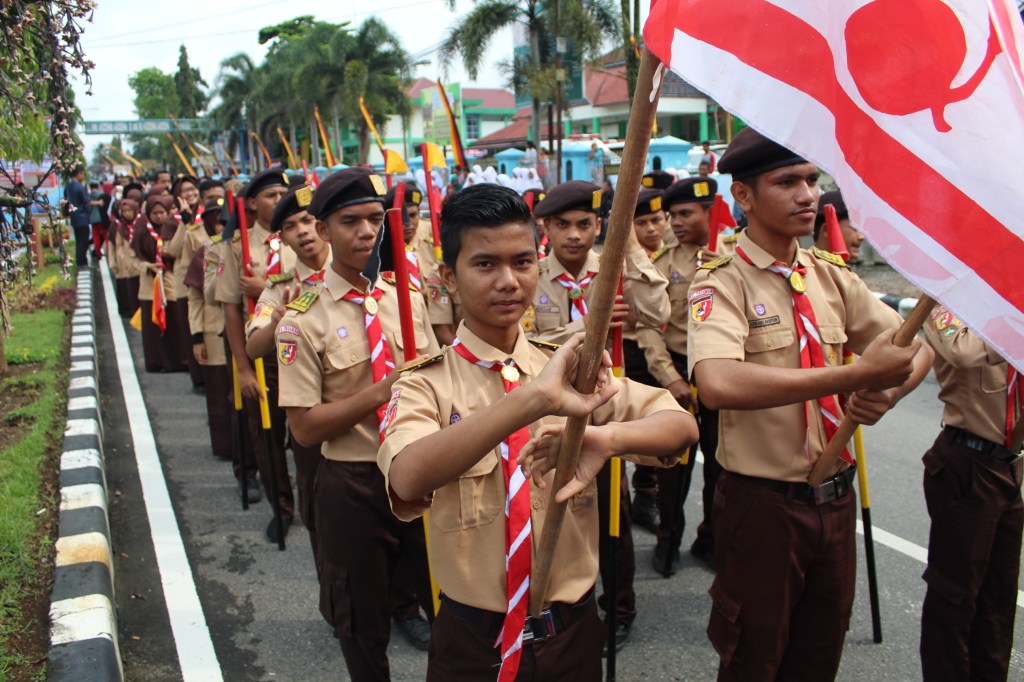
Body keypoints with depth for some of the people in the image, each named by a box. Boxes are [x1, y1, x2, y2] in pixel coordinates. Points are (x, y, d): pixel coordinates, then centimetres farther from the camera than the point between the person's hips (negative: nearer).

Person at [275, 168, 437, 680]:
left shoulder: (408, 301, 2)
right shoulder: (304, 320, -12)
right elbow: (305, 426, -14)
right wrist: (382, 391, -22)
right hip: (353, 487, -3)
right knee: (362, 623, 17)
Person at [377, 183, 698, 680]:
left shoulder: (573, 368, -2)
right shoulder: (427, 386, -12)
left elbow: (681, 426, -13)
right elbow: (407, 477, -33)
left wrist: (604, 437, -34)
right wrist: (533, 400, -45)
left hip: (573, 633, 3)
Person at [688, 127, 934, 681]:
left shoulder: (832, 276, 4)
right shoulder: (722, 283, -16)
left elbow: (916, 344, 7)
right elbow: (719, 384, -34)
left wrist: (889, 389, -16)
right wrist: (856, 374, -32)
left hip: (836, 499, 6)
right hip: (763, 505, -6)